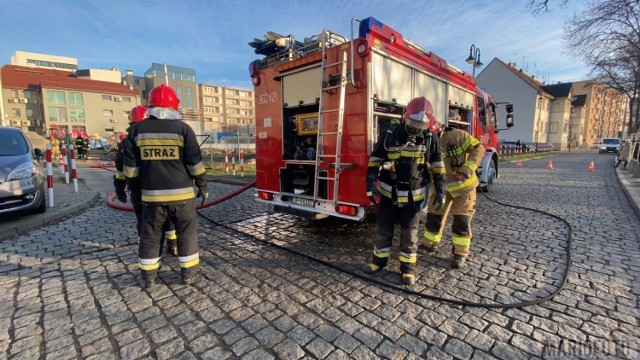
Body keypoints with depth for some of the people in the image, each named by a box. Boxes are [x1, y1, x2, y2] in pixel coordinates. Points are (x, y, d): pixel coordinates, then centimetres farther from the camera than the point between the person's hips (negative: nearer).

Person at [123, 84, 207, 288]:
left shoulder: (137, 130, 3)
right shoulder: (182, 128, -7)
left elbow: (130, 165, 7)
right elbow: (195, 163, -7)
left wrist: (134, 187, 18)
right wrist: (202, 185, 3)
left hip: (151, 194, 3)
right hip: (180, 193, -2)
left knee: (150, 235, 14)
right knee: (186, 233, 8)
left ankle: (149, 277, 24)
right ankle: (189, 274, 15)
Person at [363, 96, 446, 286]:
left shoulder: (430, 138, -3)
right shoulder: (389, 135, -7)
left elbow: (437, 165, 6)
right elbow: (375, 160, -3)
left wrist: (440, 190, 4)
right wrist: (371, 185, -9)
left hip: (413, 197, 0)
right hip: (387, 193, 0)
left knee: (409, 232, 9)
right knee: (382, 228, 11)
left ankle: (408, 267, 26)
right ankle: (379, 259, 31)